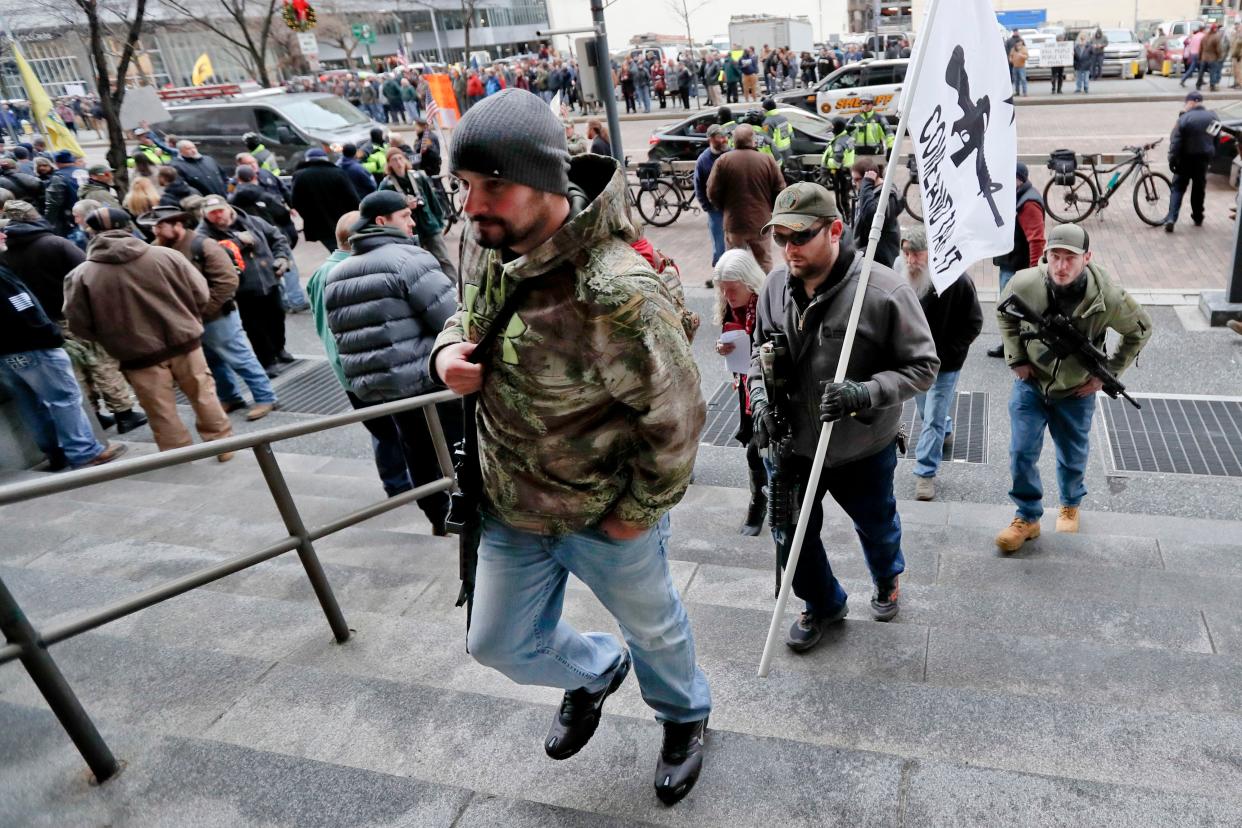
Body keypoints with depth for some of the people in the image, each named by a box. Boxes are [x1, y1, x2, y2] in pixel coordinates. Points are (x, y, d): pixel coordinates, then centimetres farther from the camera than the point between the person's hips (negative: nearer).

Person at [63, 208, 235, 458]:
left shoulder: (81, 276, -6)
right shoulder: (166, 255, -5)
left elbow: (80, 326, -2)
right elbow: (201, 295, -1)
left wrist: (113, 339, 16)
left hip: (138, 355, -1)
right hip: (185, 342, 1)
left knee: (162, 411, 12)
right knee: (203, 395, 17)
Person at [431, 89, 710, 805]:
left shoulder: (615, 294, -34)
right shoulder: (488, 243, -10)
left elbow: (677, 415, -24)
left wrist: (638, 512, -14)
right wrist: (450, 350, -11)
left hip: (604, 519, -6)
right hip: (512, 506, 7)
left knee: (652, 626, 23)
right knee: (501, 643, 22)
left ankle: (686, 717, 57)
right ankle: (595, 671, 54)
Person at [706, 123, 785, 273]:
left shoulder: (723, 160, -7)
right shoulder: (767, 160, -4)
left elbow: (712, 193, -6)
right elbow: (780, 191, -2)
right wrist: (768, 209, 14)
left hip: (734, 222, -1)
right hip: (761, 222, 1)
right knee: (764, 261, 15)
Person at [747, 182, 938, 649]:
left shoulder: (884, 290, -24)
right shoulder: (776, 285, -9)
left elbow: (923, 366, -16)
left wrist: (866, 393, -32)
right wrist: (761, 399, -9)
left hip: (863, 450, -3)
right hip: (793, 444, 3)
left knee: (876, 527, 24)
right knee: (792, 534, 16)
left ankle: (887, 580, 60)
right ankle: (823, 604, 47)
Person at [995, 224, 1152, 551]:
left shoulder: (1108, 297, -25)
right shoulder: (1025, 283, -23)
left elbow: (1140, 330, -4)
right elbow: (1005, 315, 1)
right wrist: (1016, 359, -6)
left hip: (1076, 391, 0)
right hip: (1030, 383, 0)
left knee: (1073, 457, 17)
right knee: (1022, 453, -1)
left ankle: (1071, 506, 46)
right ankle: (1027, 518, 18)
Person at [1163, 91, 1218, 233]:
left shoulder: (1184, 118, -14)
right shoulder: (1213, 117, 3)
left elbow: (1175, 142, -18)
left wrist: (1172, 160, -13)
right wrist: (1211, 155, 20)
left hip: (1186, 159, -4)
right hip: (1204, 158, 4)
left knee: (1178, 189, 0)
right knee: (1199, 189, 17)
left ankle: (1171, 218, -14)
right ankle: (1198, 218, 25)